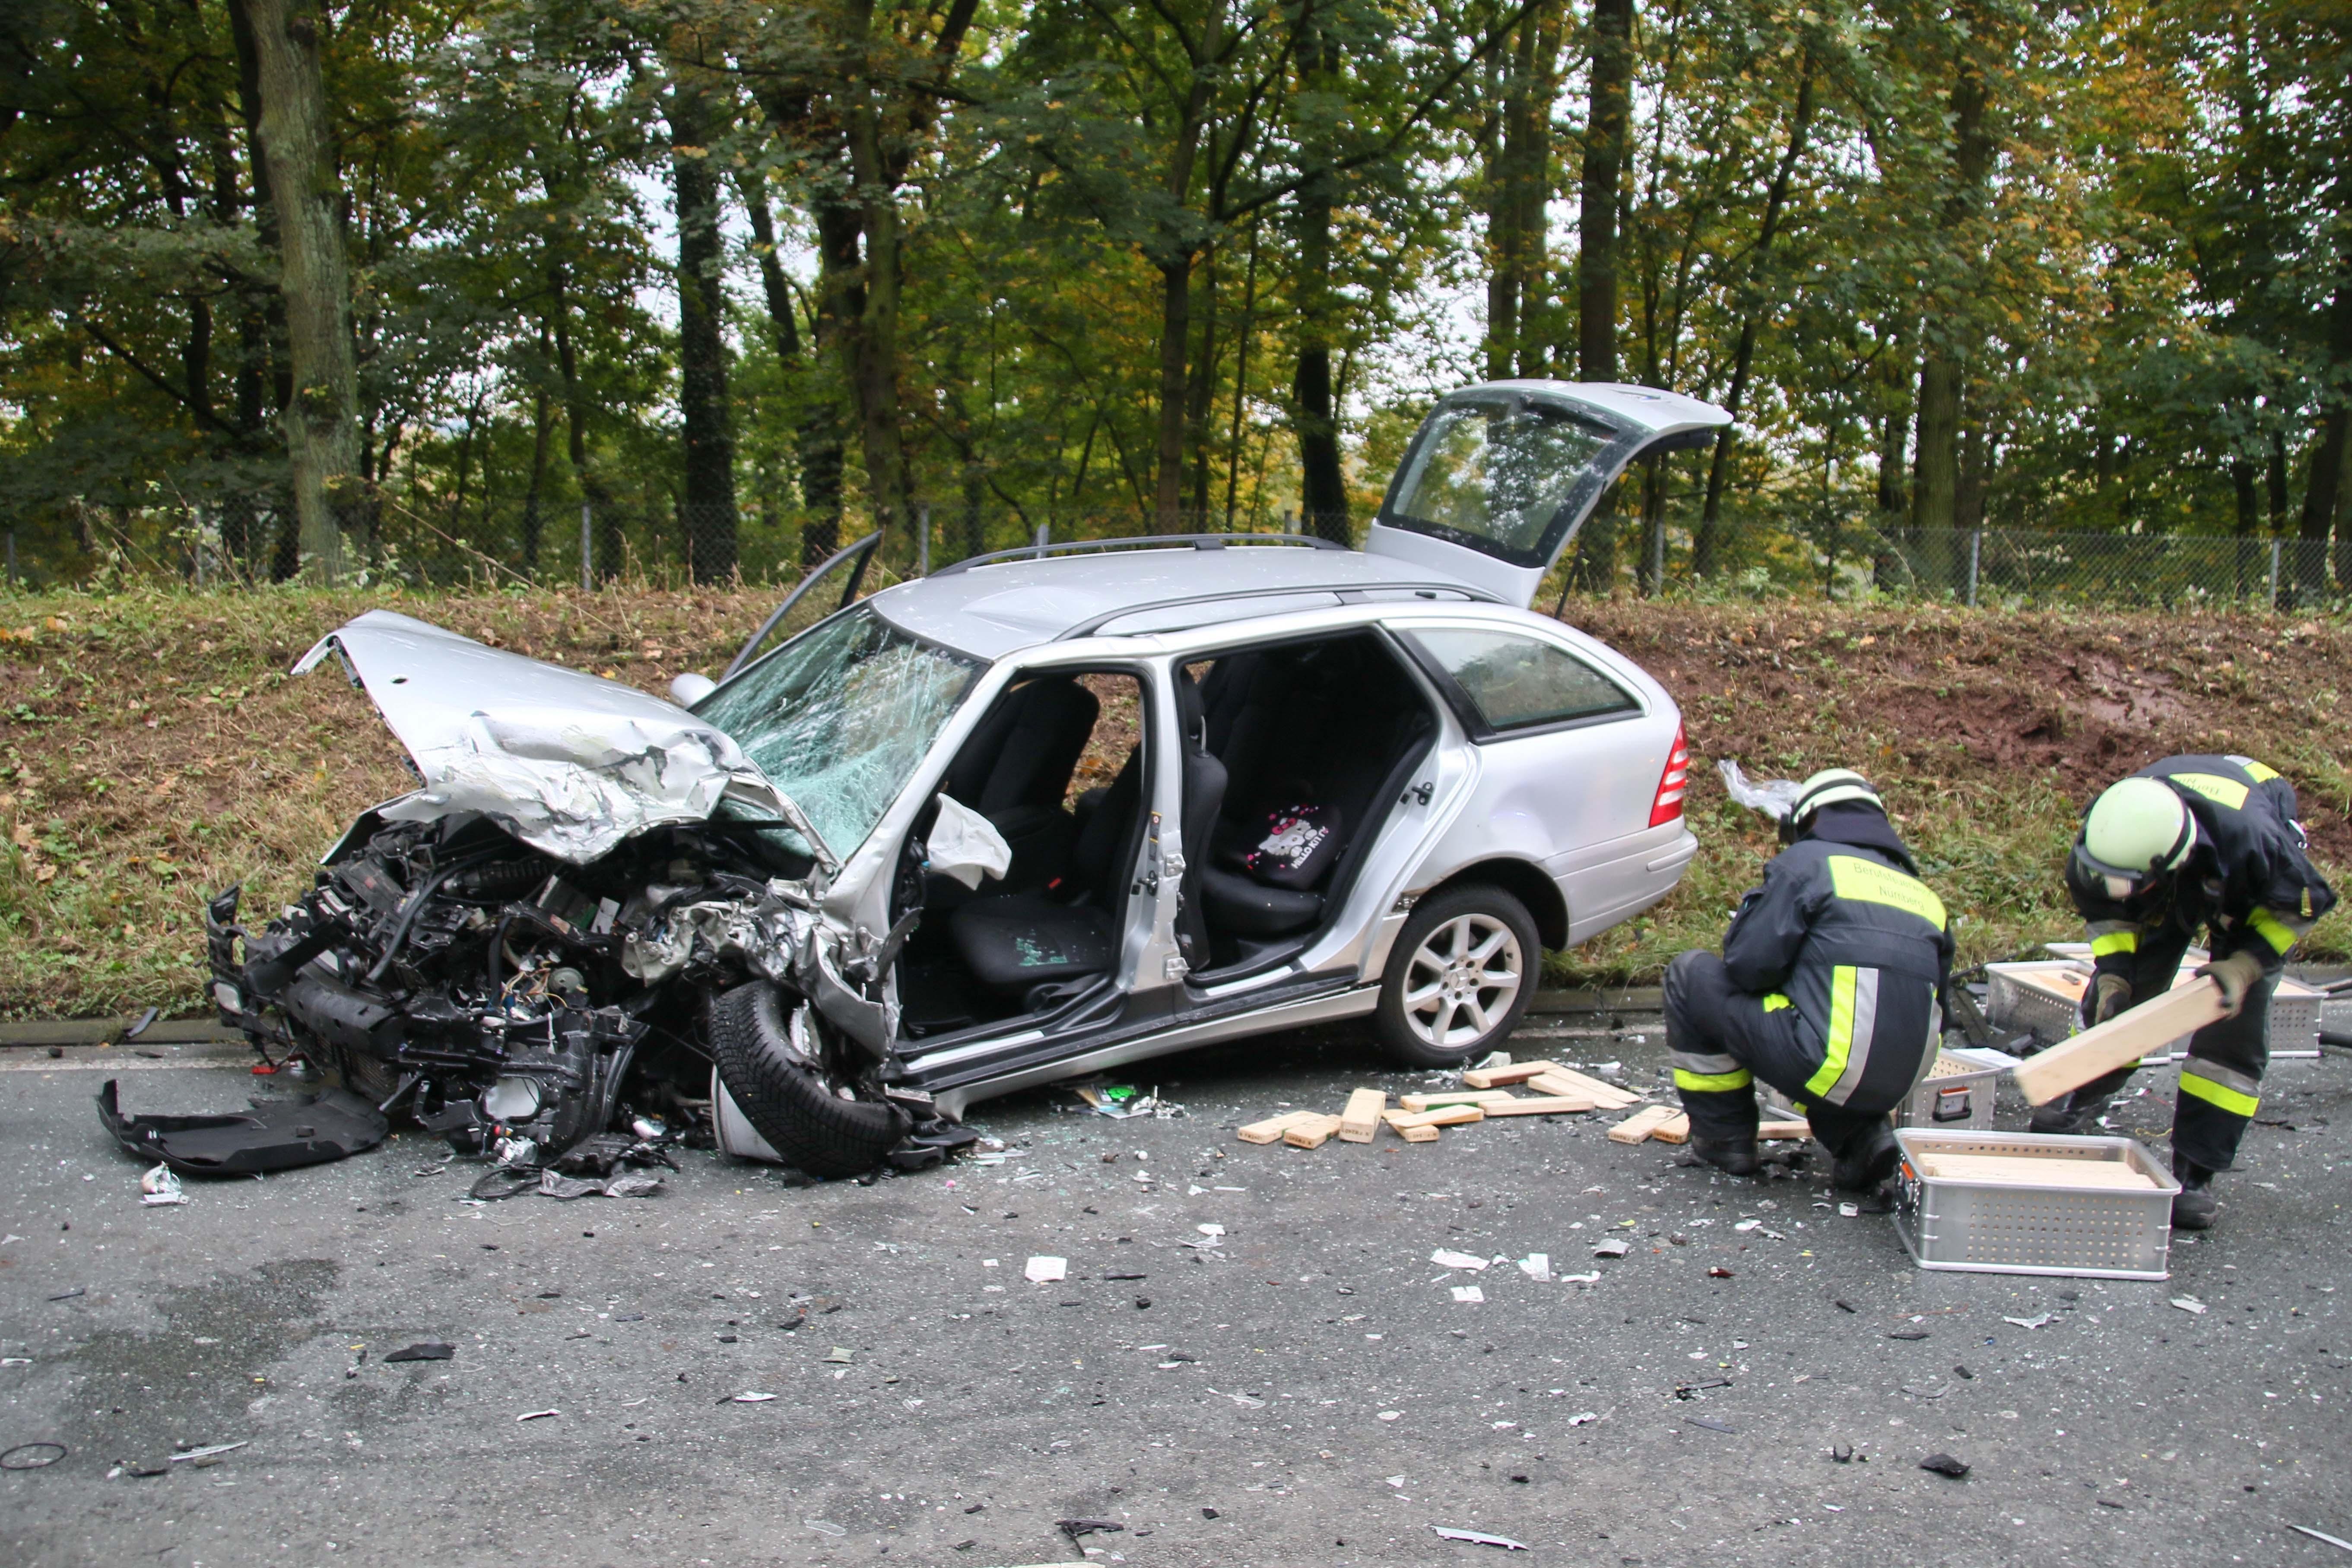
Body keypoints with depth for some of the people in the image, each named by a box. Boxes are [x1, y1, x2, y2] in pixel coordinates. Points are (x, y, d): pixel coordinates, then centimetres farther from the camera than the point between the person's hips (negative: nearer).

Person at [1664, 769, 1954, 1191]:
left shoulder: (1807, 861, -1)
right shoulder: (1923, 894, 18)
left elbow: (1749, 964, -8)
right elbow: (1935, 1007, 22)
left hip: (1831, 1069, -7)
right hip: (1898, 1087, 7)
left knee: (1691, 975, 8)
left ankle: (1724, 1140, 12)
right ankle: (1860, 1136, 12)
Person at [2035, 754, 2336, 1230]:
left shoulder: (2249, 838, -47)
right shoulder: (2107, 830, -37)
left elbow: (2303, 901, -24)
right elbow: (2104, 908, -13)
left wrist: (2246, 965, -32)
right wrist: (2113, 973, -26)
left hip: (2251, 895, -3)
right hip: (2173, 886, 3)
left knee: (2233, 1026, -11)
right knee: (2120, 992, 3)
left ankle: (2195, 1172, -4)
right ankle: (2080, 1102, 31)